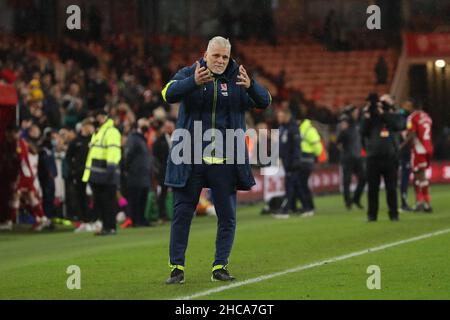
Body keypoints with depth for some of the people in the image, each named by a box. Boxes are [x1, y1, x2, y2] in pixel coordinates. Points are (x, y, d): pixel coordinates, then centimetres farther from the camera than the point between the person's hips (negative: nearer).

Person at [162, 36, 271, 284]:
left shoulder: (237, 78, 3)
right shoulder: (188, 74, -1)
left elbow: (264, 102, -8)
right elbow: (169, 94, -19)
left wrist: (250, 86, -31)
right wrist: (194, 82, -39)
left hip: (225, 160, 2)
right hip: (189, 159, -1)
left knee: (227, 216, 4)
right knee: (182, 213, 0)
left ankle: (220, 266, 13)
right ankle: (177, 268, 6)